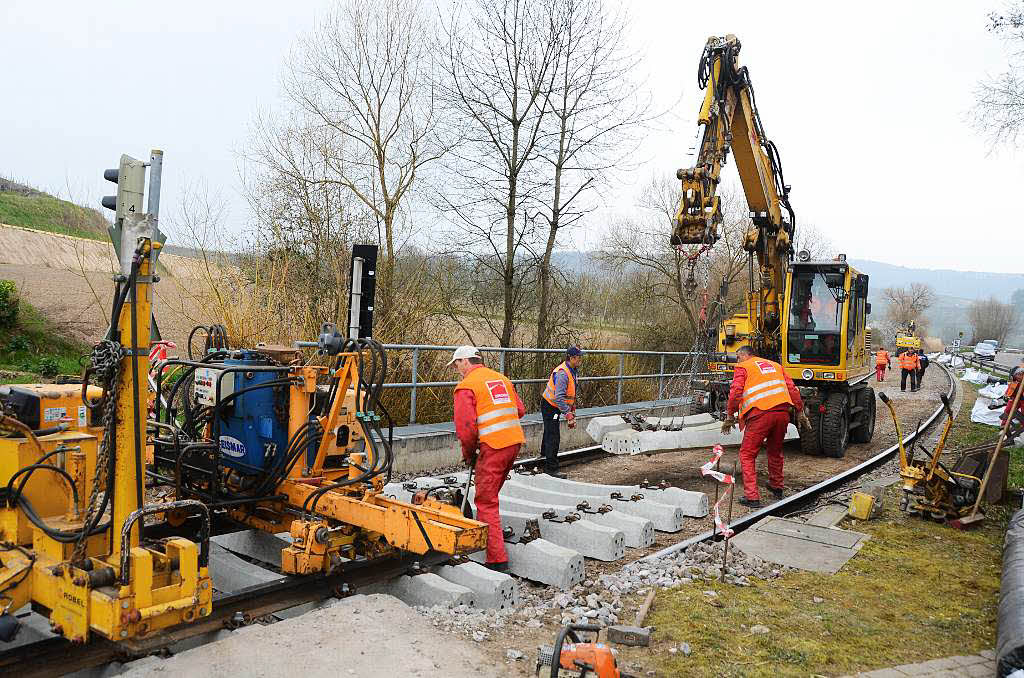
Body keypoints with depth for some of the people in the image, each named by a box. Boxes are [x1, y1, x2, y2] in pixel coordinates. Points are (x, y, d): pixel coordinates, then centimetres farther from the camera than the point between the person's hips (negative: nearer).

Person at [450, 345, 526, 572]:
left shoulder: (466, 386, -4)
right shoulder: (502, 378, 18)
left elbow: (466, 425, -12)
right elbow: (520, 410, 18)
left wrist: (468, 453, 3)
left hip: (493, 446, -8)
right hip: (515, 441, 8)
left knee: (487, 502, -1)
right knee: (490, 494, 23)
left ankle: (497, 559, -4)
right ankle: (481, 537, 37)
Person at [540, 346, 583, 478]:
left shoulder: (573, 370, 3)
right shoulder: (562, 373, -30)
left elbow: (571, 393, 17)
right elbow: (559, 397, -35)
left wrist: (572, 409, 17)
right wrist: (568, 415, -34)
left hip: (555, 407, 10)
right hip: (550, 406, -10)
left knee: (550, 430, 30)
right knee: (554, 436, -12)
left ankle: (545, 453, 53)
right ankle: (551, 467, -7)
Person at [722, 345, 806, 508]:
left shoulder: (742, 368, 10)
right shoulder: (775, 365, 27)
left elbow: (736, 392, -3)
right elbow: (792, 389, 20)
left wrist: (730, 416, 1)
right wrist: (801, 412, 23)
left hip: (760, 414, -6)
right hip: (782, 412, 6)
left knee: (747, 455, 3)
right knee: (776, 451, 26)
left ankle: (752, 496, -4)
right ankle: (776, 487, 40)